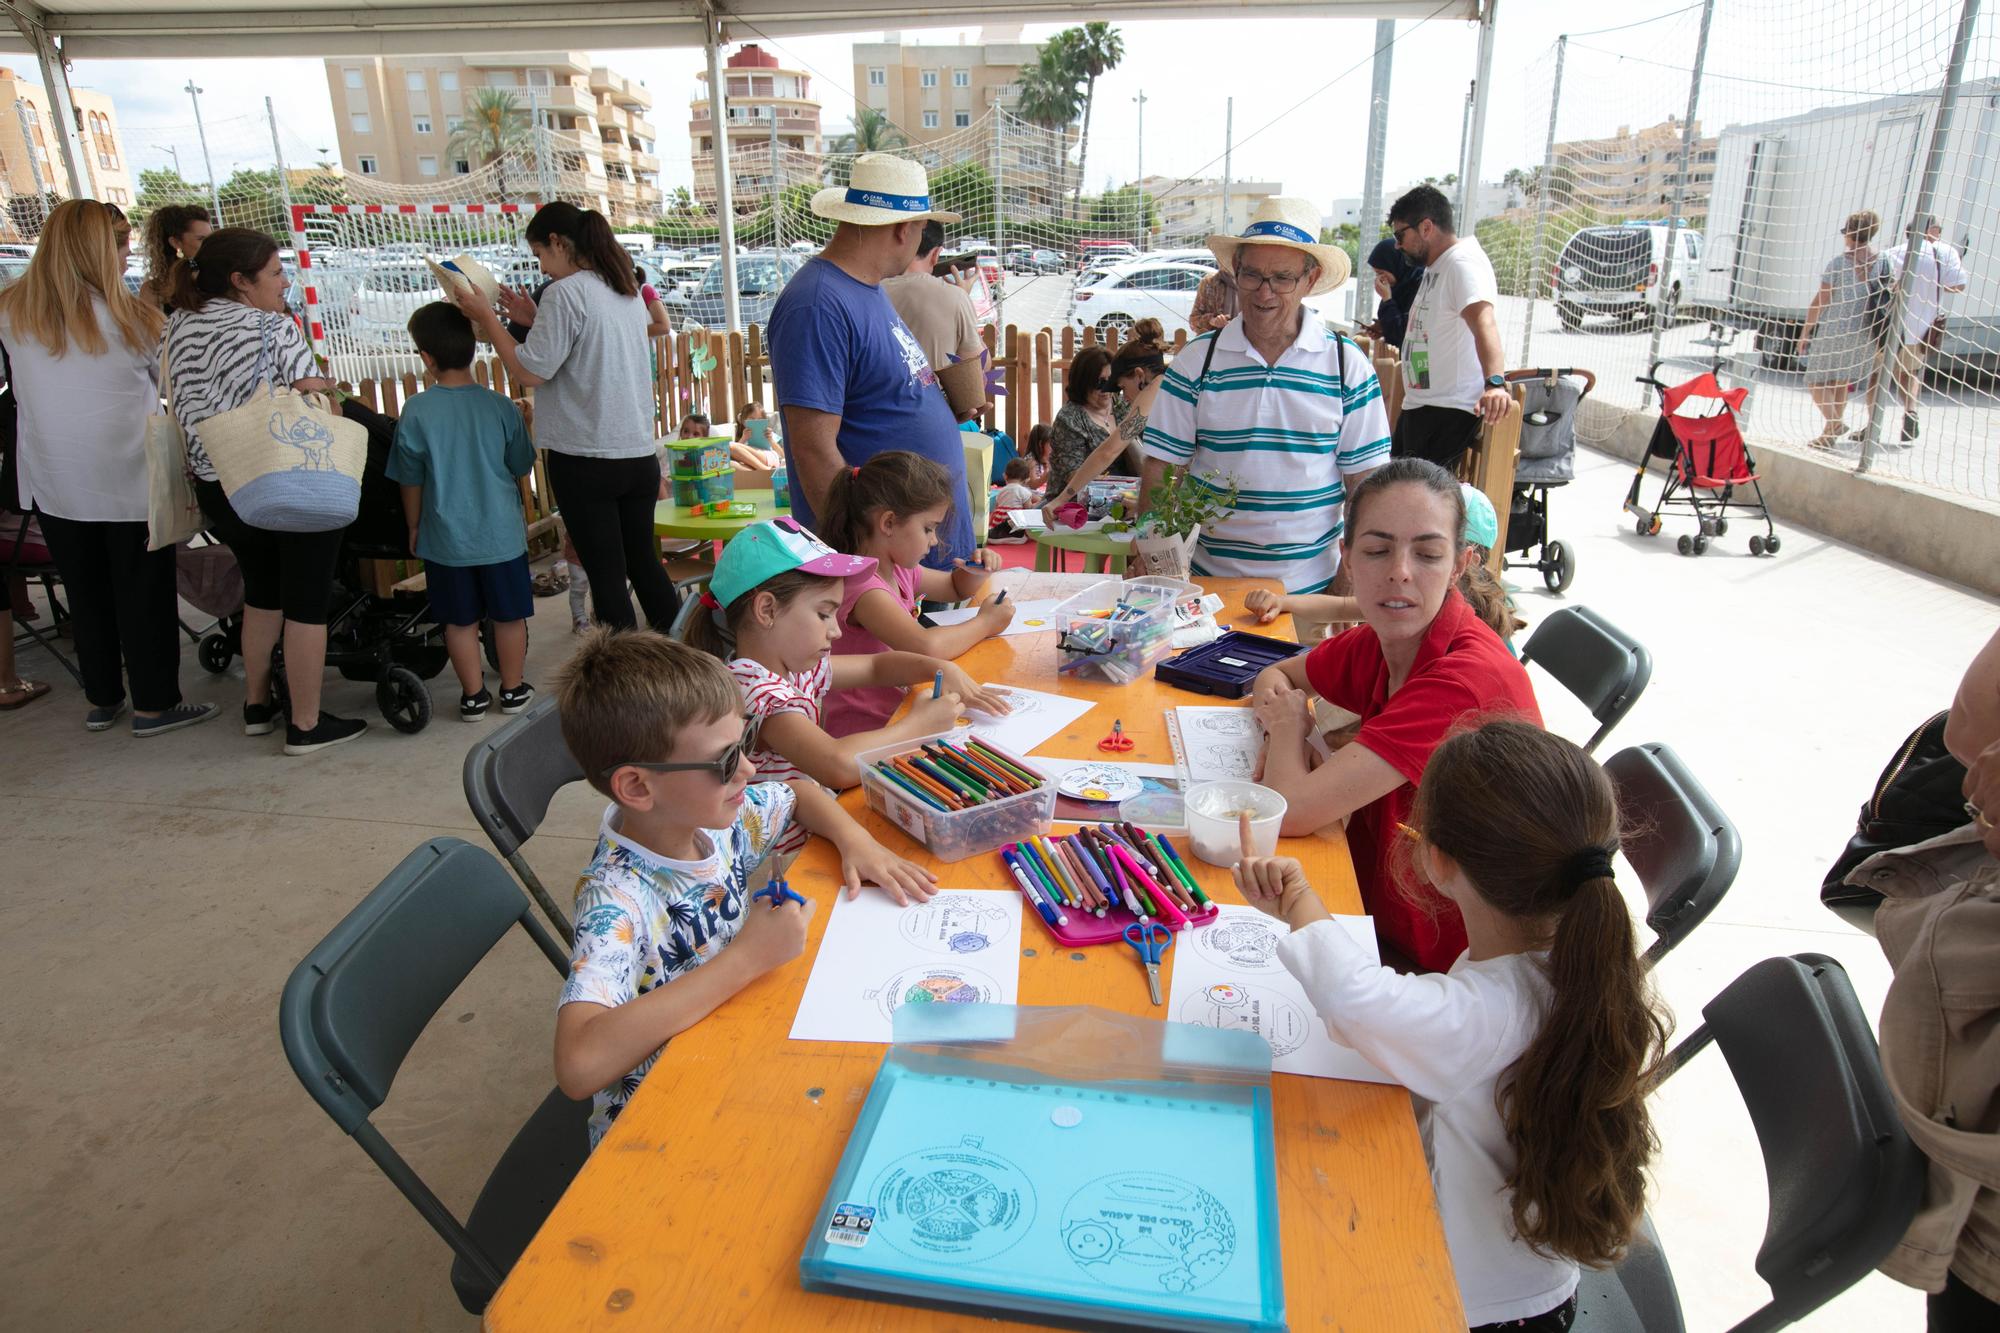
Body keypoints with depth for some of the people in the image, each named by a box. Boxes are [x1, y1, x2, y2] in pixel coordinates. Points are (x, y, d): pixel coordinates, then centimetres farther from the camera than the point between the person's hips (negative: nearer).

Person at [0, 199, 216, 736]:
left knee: (85, 591, 15)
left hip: (51, 479, 4)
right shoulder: (129, 315, -12)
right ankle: (154, 704, 10)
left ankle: (101, 700, 24)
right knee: (144, 593, 5)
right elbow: (169, 381, 2)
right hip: (129, 477, -4)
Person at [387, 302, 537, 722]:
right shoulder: (501, 406, -8)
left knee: (459, 620, 12)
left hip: (446, 538, 0)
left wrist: (414, 528, 12)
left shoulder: (417, 411, -10)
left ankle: (473, 695, 21)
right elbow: (522, 468, 2)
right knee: (509, 614, 13)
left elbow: (410, 481, -2)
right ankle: (513, 689, 23)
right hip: (502, 533, 0)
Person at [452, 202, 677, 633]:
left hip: (586, 461, -7)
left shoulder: (566, 291, -12)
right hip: (640, 454, 7)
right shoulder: (628, 291, 11)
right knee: (644, 563, 16)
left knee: (606, 575, 1)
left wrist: (486, 317, -4)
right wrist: (536, 319, 17)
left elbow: (529, 371, -15)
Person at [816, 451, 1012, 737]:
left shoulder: (899, 571, 10)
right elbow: (926, 646, -34)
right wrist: (985, 623, -15)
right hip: (864, 731, -9)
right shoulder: (858, 584, -21)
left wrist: (977, 570, 6)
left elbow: (956, 588, 30)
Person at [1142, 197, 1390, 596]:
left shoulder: (1348, 365, -2)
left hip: (1313, 588, 0)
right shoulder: (1195, 361, -2)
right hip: (1210, 582, 0)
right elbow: (1160, 472, -3)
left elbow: (1364, 484, 0)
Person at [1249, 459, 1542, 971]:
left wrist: (1291, 723, -9)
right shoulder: (1381, 642, -5)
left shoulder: (1469, 680, -29)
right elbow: (1278, 675, 15)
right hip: (1378, 905, 6)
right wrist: (1275, 702, -9)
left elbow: (1291, 808, -30)